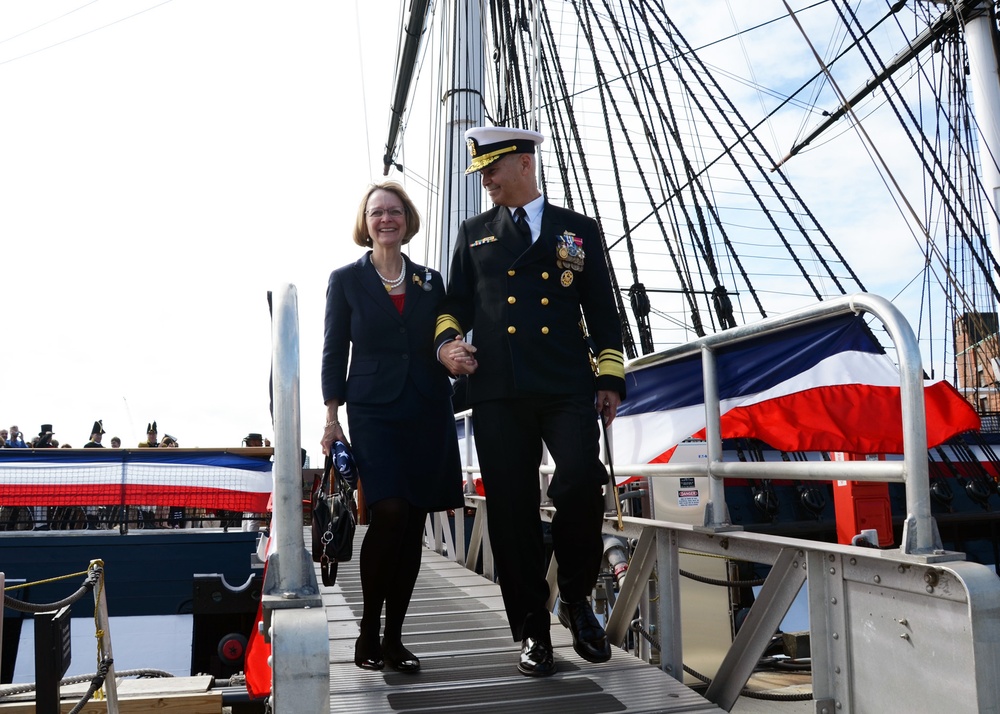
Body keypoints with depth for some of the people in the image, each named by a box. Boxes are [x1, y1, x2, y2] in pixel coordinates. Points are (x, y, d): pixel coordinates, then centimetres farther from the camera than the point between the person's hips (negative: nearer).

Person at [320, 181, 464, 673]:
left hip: (427, 415, 3)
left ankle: (393, 639, 15)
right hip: (373, 412, -3)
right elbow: (334, 353, 4)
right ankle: (368, 632, 2)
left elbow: (441, 346, 15)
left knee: (413, 526, 3)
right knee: (390, 513, -18)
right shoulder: (346, 280, 6)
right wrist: (332, 419, -2)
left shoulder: (430, 281, 13)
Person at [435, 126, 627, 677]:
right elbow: (456, 302, 19)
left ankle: (576, 600, 9)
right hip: (498, 392, 2)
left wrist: (610, 379, 3)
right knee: (512, 509, 0)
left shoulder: (579, 230, 15)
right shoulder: (473, 233, 19)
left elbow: (602, 311, 13)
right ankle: (532, 630, 15)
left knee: (581, 485, -18)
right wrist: (447, 341, -2)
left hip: (568, 388, -1)